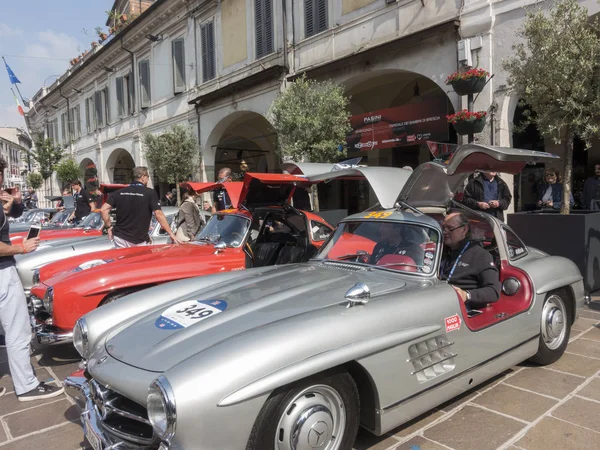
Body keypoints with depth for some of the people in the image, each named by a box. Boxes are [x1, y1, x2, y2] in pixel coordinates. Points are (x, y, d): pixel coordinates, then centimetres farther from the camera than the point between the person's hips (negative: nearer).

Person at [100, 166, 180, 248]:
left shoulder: (119, 192, 6)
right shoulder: (150, 193, -7)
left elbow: (103, 210, -1)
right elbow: (159, 214, -12)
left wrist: (109, 227, 11)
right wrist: (171, 234, -10)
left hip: (120, 238, 4)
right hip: (139, 241, -4)